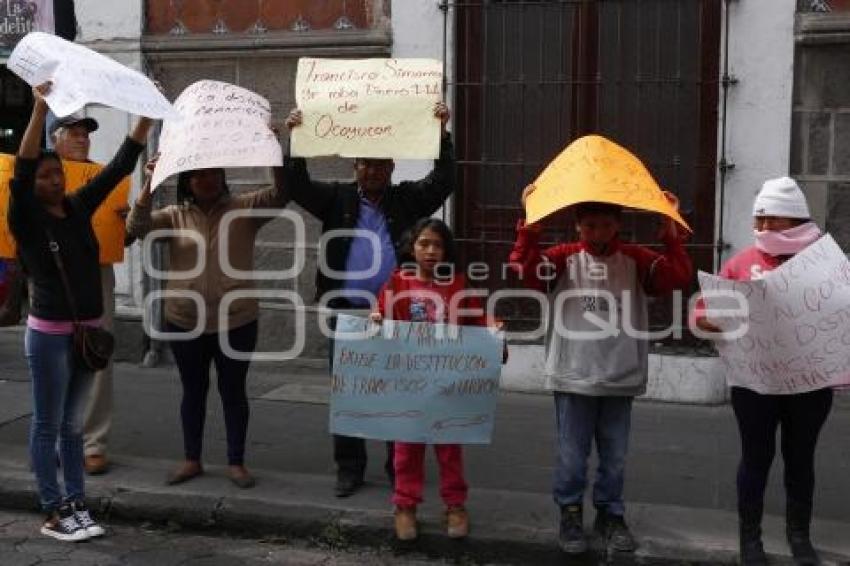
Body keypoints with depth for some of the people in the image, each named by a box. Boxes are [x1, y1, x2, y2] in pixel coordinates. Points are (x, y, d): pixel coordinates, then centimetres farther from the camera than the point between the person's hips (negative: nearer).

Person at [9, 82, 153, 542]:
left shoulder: (79, 208, 5)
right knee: (48, 425, 4)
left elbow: (118, 167, 4)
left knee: (72, 424, 14)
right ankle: (53, 514, 12)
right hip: (49, 334, -5)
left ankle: (76, 505, 21)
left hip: (89, 330, 5)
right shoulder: (26, 219, -8)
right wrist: (40, 108, -31)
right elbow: (22, 168, -23)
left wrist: (147, 116, -2)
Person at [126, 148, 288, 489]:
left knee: (233, 391, 8)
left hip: (236, 322, -1)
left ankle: (236, 462, 20)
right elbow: (137, 227, -12)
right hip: (186, 323, 2)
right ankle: (191, 460, 27)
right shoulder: (174, 216, 2)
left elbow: (281, 194, -15)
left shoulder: (245, 209, -2)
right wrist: (149, 184, -24)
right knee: (193, 391, 14)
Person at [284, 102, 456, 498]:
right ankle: (349, 468, 19)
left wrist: (441, 133, -14)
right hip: (346, 313, 1)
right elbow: (298, 186, -1)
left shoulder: (406, 199, 7)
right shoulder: (337, 198, 8)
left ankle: (399, 467, 19)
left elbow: (443, 182, -4)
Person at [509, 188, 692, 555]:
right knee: (571, 456, 5)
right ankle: (570, 515, 21)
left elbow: (678, 277, -8)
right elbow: (524, 271, -15)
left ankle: (610, 515, 28)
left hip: (620, 379, 2)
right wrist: (529, 226, -25)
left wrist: (670, 230, -16)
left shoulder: (636, 260, 4)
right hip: (573, 377, -2)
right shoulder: (563, 258, 0)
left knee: (615, 457, 12)